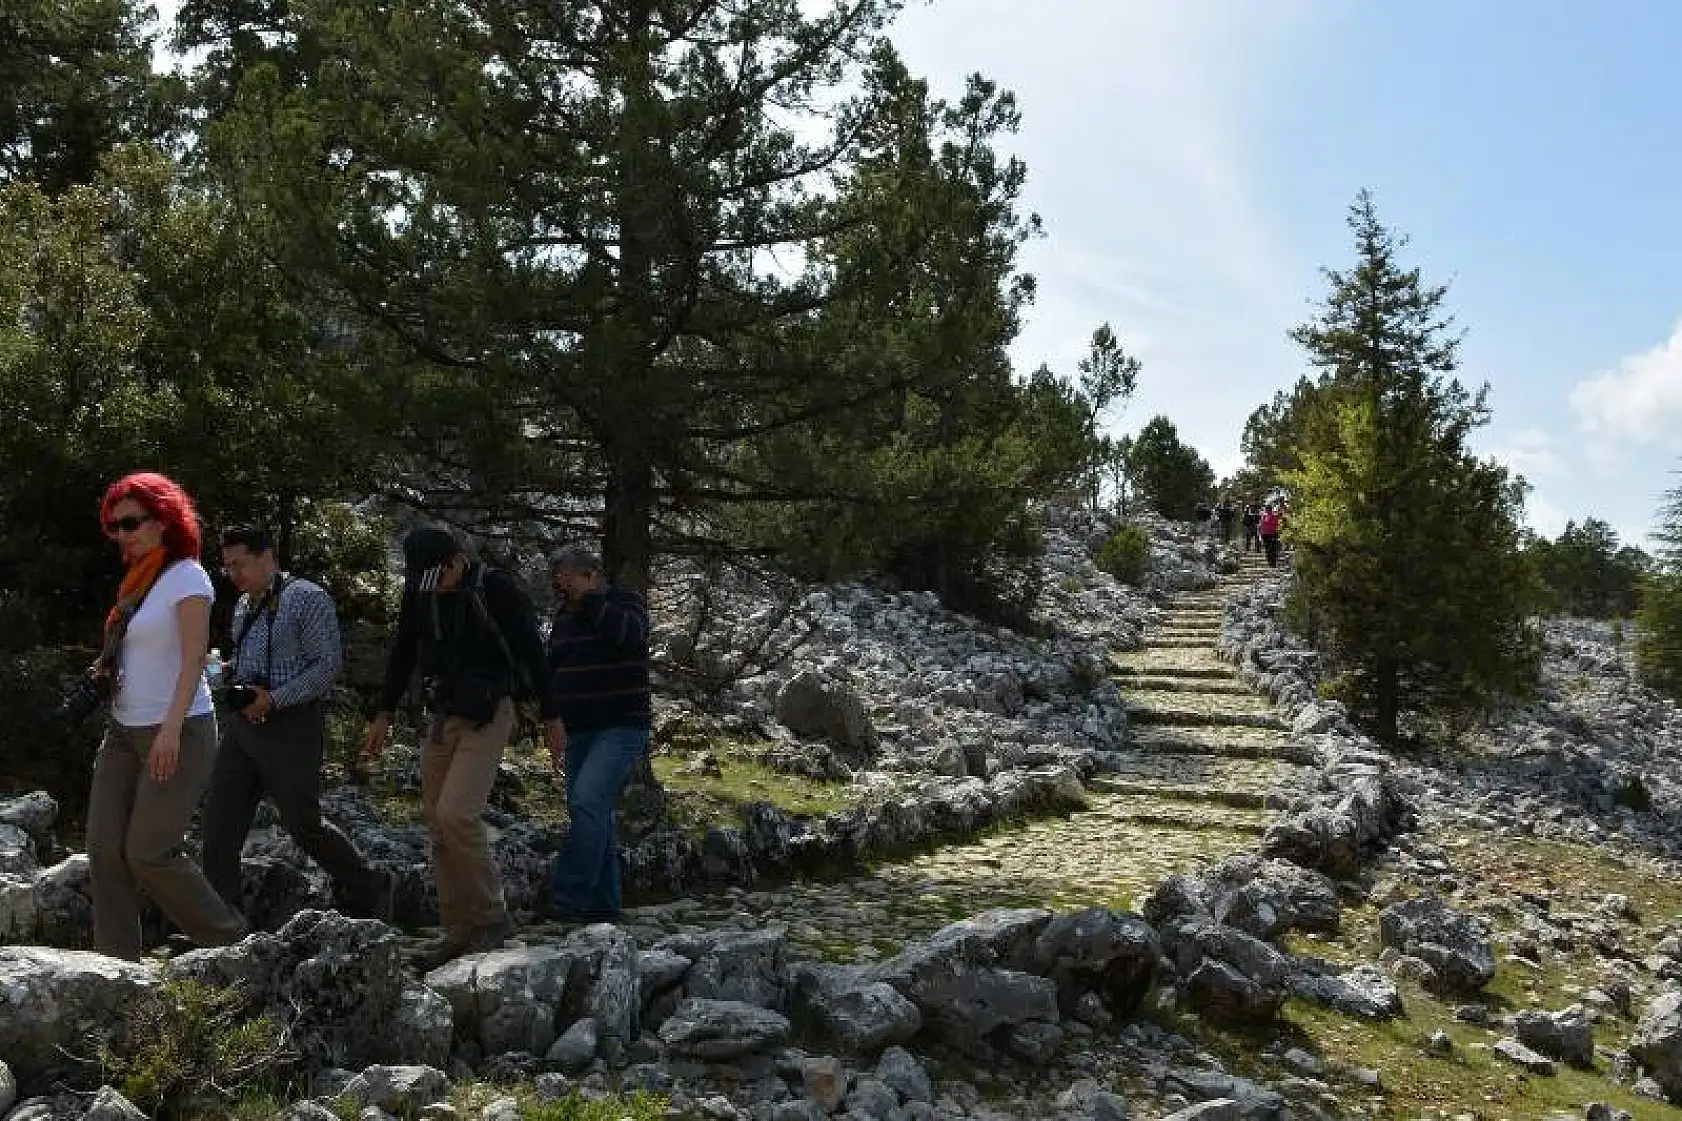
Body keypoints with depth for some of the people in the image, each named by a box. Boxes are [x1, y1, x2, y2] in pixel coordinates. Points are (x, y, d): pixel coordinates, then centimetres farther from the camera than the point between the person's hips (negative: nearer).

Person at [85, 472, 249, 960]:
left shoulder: (186, 575, -10)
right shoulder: (138, 580, 13)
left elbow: (194, 657, -18)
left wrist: (171, 728, -25)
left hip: (178, 732, -8)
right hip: (124, 732, 8)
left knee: (149, 851, -8)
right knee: (105, 848, 0)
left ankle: (230, 939, 8)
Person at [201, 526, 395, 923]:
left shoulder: (307, 597, -9)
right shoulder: (243, 607, 16)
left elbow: (329, 663, -15)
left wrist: (273, 699, -20)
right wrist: (225, 670, 7)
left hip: (292, 725, -8)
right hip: (243, 724, 8)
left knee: (302, 823, -2)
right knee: (221, 820, 4)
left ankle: (370, 888, 17)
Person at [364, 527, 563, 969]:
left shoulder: (497, 589, -12)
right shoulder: (418, 592, 5)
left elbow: (533, 654, -8)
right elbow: (403, 653, 15)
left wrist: (551, 717, -5)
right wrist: (384, 713, 12)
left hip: (487, 717, -6)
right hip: (442, 717, 7)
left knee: (456, 814, -19)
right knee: (439, 828, 4)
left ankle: (492, 916, -4)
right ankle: (459, 931, 11)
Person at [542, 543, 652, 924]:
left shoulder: (625, 602, -7)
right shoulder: (565, 616, 14)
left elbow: (629, 634, -30)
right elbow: (554, 667, 25)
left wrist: (588, 597, -26)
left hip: (621, 728, -7)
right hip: (579, 731, 8)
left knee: (587, 803, -21)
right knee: (597, 814, 8)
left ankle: (567, 900, -20)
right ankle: (604, 903, 14)